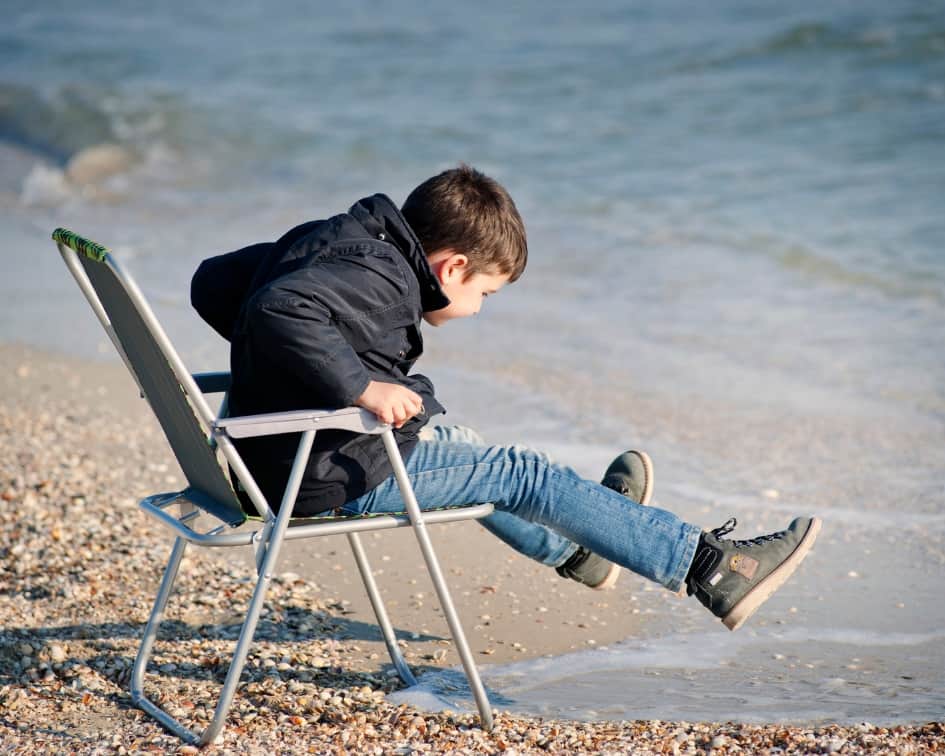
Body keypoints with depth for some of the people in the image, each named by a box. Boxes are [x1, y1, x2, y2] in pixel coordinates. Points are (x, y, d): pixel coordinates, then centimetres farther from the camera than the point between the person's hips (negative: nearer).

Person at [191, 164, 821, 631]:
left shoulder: (324, 241, 9)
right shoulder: (378, 276, -21)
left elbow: (213, 281, 17)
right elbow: (280, 307, -39)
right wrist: (359, 385, -34)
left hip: (282, 457, 10)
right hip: (334, 480, -10)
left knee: (460, 453, 29)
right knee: (526, 475, -2)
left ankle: (572, 548, 49)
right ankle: (713, 570, 4)